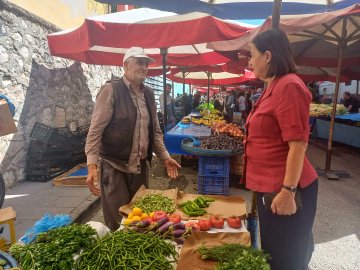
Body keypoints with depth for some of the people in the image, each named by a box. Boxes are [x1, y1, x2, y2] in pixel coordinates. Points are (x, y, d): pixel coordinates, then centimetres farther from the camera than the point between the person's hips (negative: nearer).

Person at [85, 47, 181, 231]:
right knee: (118, 224, 4)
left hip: (140, 167, 6)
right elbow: (95, 130, -13)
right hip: (114, 167, -6)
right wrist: (92, 165, -22)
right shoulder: (110, 90, -10)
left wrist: (165, 157, 9)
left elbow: (155, 131, 15)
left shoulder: (148, 94, 9)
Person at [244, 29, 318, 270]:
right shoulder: (274, 87, 12)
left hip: (284, 190, -9)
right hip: (270, 186, 10)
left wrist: (288, 191, -22)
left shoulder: (289, 86, -19)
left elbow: (298, 144, -24)